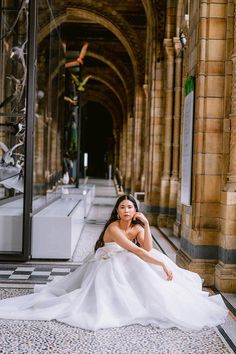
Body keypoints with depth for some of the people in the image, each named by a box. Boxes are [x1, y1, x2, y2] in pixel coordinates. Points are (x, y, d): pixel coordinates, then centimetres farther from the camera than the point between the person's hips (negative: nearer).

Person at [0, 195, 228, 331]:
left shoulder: (137, 227, -2)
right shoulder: (113, 228, -26)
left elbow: (148, 248, -18)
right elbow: (136, 251, -35)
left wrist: (146, 224, -24)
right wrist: (162, 263, -38)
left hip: (126, 268, 6)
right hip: (107, 267, -6)